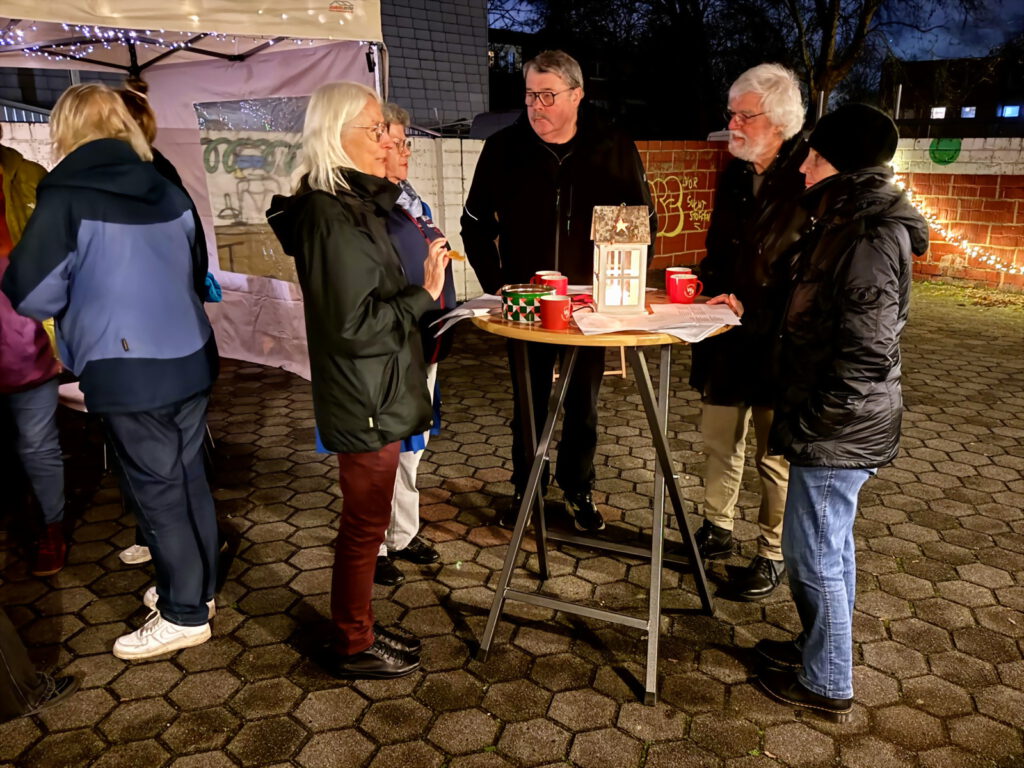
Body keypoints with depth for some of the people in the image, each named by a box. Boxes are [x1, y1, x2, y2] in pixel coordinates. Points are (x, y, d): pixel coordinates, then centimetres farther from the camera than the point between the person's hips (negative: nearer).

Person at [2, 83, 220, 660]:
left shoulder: (66, 198, -11)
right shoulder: (169, 192, 7)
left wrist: (85, 294, 10)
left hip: (130, 371, -6)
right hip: (192, 357, 6)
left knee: (158, 490, 4)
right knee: (189, 477, 17)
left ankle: (184, 616, 17)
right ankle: (197, 585, 33)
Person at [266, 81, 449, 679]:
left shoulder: (353, 204, 11)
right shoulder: (332, 216, -20)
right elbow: (354, 323, -24)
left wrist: (419, 288, 8)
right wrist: (425, 294, -18)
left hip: (374, 395, 10)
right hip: (365, 402, -10)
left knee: (366, 520, 20)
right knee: (366, 524, 6)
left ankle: (360, 628, 38)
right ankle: (353, 647, 26)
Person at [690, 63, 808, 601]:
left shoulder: (808, 179, -14)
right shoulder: (735, 174, 9)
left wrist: (751, 309, -18)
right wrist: (708, 289, 5)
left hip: (777, 343, -7)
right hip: (725, 335, 7)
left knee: (775, 456, 7)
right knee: (719, 441, 17)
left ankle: (772, 556, 23)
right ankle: (717, 530, 36)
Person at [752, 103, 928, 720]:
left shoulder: (871, 239, -22)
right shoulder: (849, 224, 9)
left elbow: (866, 354, -24)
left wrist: (811, 424, -18)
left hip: (838, 431, -10)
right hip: (843, 426, 10)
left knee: (813, 553, 4)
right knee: (832, 543, 21)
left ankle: (826, 683, 22)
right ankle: (821, 648, 40)